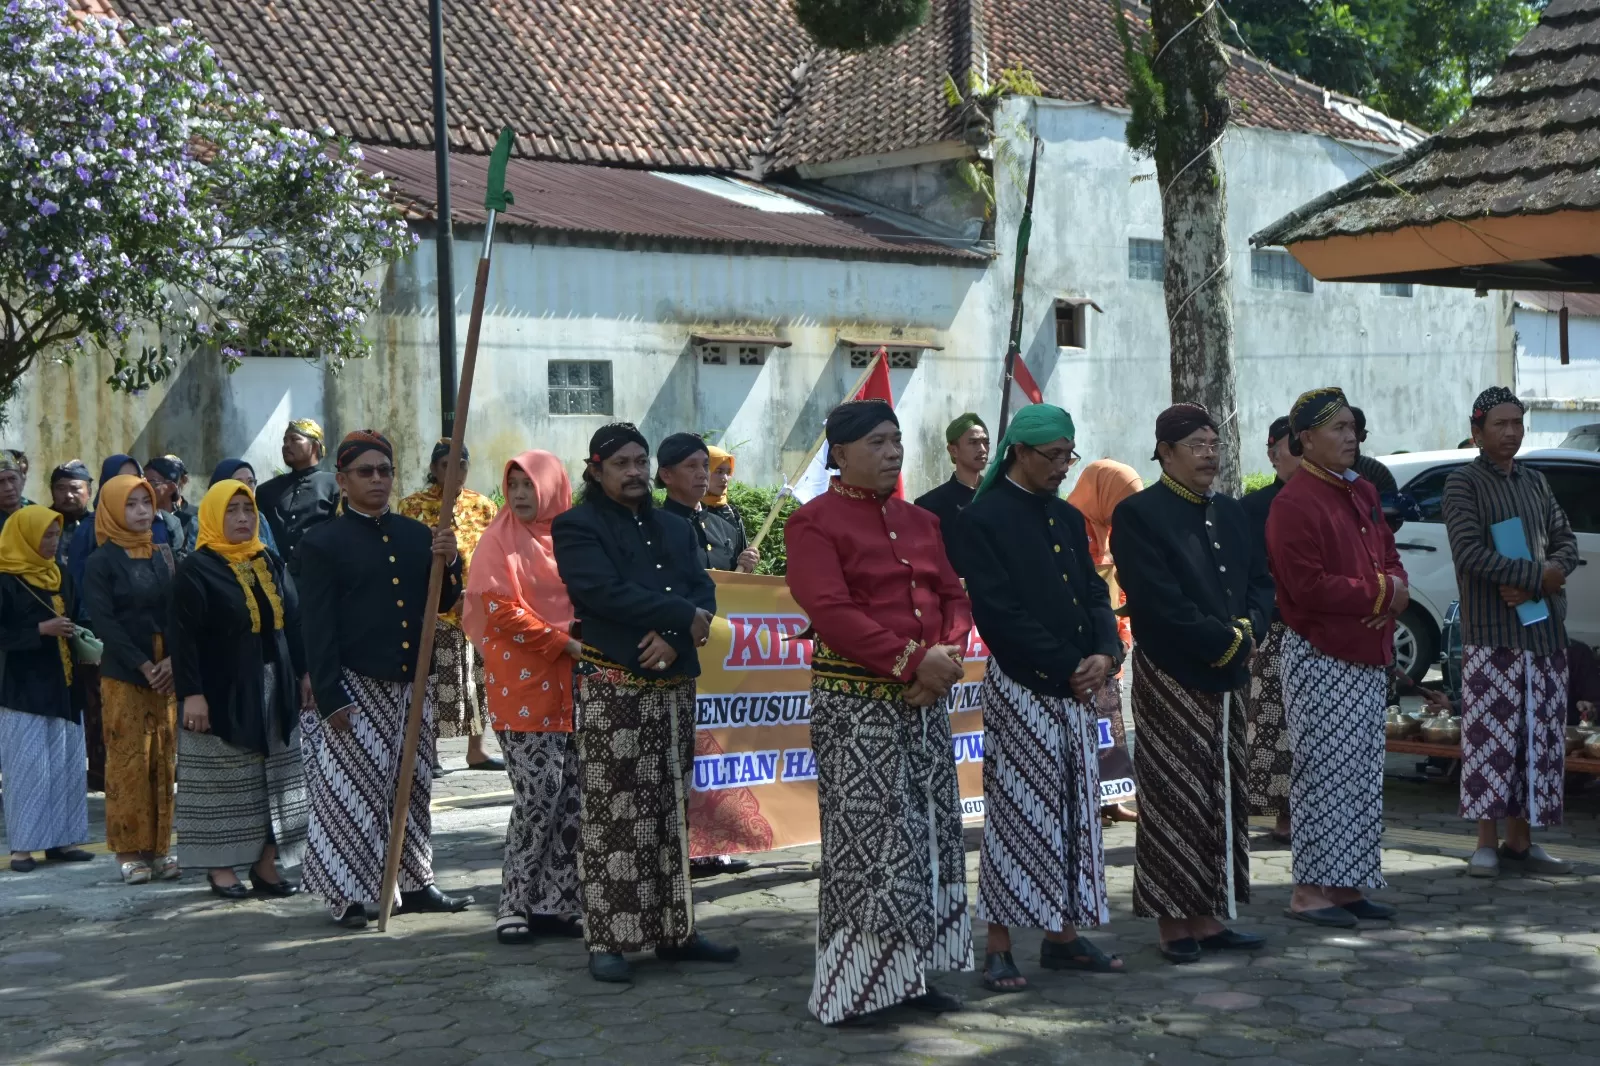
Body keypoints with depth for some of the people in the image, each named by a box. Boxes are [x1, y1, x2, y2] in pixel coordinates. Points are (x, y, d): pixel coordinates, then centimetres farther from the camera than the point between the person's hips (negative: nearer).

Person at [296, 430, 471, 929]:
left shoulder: (417, 534, 11)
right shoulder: (321, 542, -5)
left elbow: (441, 603, 12)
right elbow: (316, 626, -9)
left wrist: (448, 562, -9)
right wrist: (329, 697, -15)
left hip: (411, 682, 6)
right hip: (355, 687, -6)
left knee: (413, 789, 13)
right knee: (350, 794, -3)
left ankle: (415, 884, 23)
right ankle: (349, 896, 6)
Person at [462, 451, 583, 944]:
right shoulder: (499, 540, -1)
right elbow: (500, 610, -9)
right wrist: (565, 643, -14)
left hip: (574, 685, 4)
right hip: (524, 686, -4)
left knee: (572, 797, 2)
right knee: (538, 796, -8)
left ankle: (556, 903, 10)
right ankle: (516, 904, 4)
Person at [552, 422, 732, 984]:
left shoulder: (674, 527, 18)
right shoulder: (577, 527, -2)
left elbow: (703, 590, 6)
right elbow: (605, 591, -17)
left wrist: (676, 635, -14)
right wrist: (685, 616, -15)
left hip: (674, 685, 6)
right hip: (613, 689, -6)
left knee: (671, 814, 9)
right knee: (612, 817, -6)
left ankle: (675, 930, 16)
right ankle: (607, 941, -2)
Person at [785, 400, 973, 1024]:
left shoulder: (919, 522, 16)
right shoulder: (814, 523, -6)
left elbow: (954, 597, 14)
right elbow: (831, 612, -17)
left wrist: (948, 655, -7)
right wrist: (913, 660, -21)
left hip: (925, 701, 7)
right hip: (855, 703, -7)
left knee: (928, 831, 8)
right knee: (867, 838, -5)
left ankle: (913, 969, 17)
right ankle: (864, 980, 3)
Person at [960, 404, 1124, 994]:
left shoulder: (1068, 518, 15)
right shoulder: (985, 519, -8)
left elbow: (1094, 592, 13)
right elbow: (999, 613, -14)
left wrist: (1105, 653, -6)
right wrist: (1066, 666, -14)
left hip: (1076, 686, 7)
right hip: (1019, 686, -7)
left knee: (1076, 812, 9)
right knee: (1015, 814, -4)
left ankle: (1064, 935, 17)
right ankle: (999, 947, 2)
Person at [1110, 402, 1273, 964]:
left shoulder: (1230, 512, 15)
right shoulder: (1138, 514, -9)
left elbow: (1261, 581, 14)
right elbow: (1158, 601, -17)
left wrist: (1247, 630, -6)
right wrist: (1224, 639, -14)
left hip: (1227, 675, 7)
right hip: (1171, 678, -7)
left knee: (1224, 800, 9)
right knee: (1175, 802, -4)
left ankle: (1210, 916, 16)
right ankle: (1174, 920, 3)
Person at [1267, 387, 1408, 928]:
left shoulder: (1362, 492, 14)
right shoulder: (1294, 503, -14)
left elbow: (1390, 558, 19)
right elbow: (1307, 586, -20)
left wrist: (1394, 591, -4)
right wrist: (1379, 593, -13)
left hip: (1368, 655, 9)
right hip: (1320, 658, -9)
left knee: (1364, 776, 11)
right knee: (1325, 775, -6)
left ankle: (1348, 886, 18)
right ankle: (1311, 890, 2)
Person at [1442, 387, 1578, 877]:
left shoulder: (1536, 482, 17)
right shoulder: (1463, 484, -2)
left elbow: (1566, 542, 11)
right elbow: (1470, 553, -14)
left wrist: (1532, 585, -9)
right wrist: (1540, 574, -14)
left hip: (1544, 629, 6)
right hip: (1490, 633, -6)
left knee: (1539, 738, 5)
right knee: (1491, 735, -7)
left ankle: (1520, 840, 11)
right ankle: (1487, 843, -1)